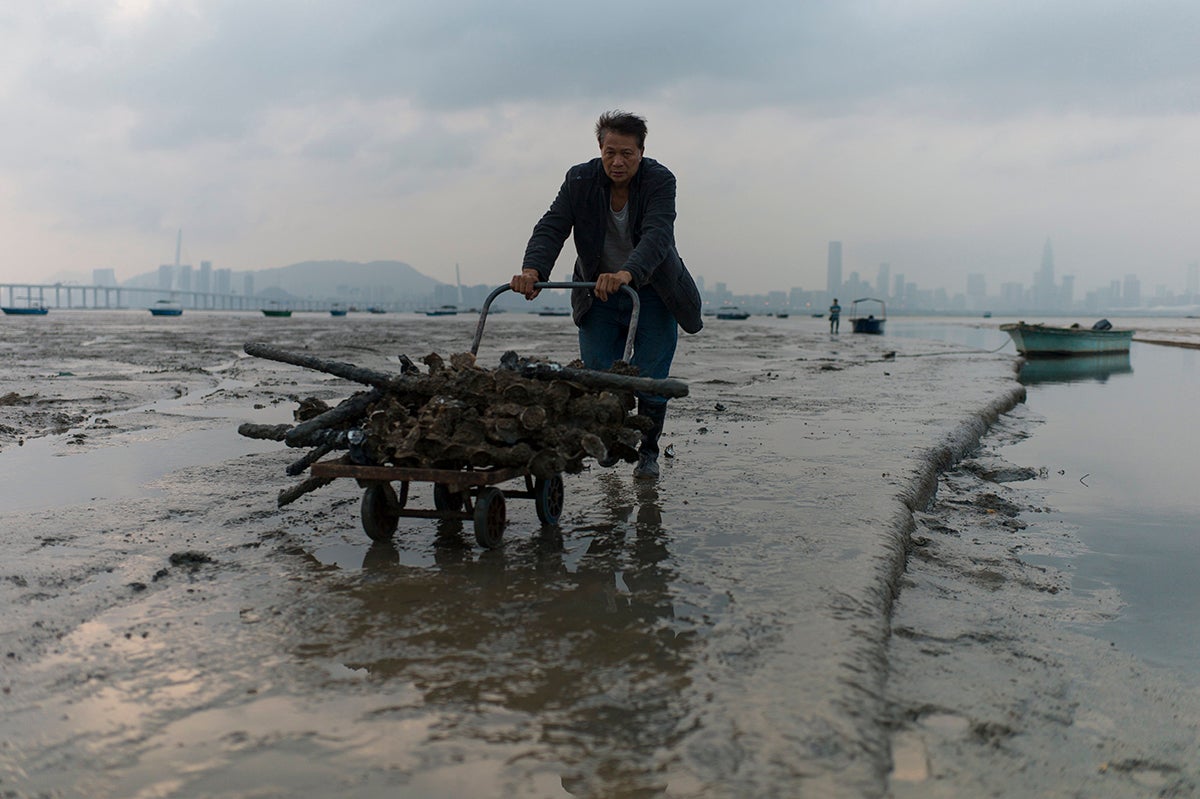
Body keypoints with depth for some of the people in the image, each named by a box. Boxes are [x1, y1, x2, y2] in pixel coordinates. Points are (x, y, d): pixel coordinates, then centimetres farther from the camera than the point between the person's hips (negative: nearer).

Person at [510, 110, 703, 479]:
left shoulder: (660, 181, -20)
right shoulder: (580, 180, -12)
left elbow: (657, 235, -36)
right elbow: (551, 228, -23)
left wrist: (628, 274, -56)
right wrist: (533, 270, -43)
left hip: (652, 293, -2)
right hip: (598, 295, 2)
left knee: (650, 379, -5)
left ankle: (648, 452, 19)